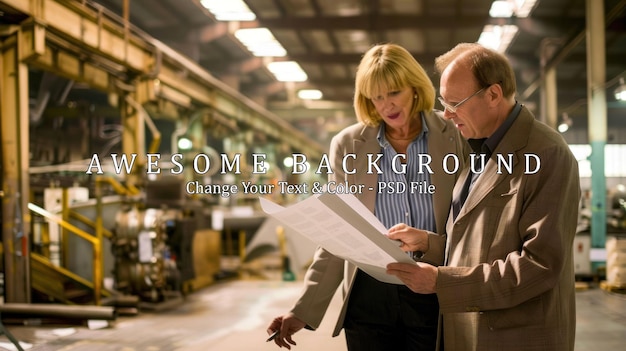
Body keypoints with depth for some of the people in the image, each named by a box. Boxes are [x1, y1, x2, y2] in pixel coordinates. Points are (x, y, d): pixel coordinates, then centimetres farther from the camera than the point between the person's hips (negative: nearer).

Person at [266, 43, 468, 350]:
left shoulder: (455, 136, -2)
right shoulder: (347, 145, 1)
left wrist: (426, 242, -21)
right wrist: (305, 310, -3)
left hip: (436, 298, -1)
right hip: (369, 298, 1)